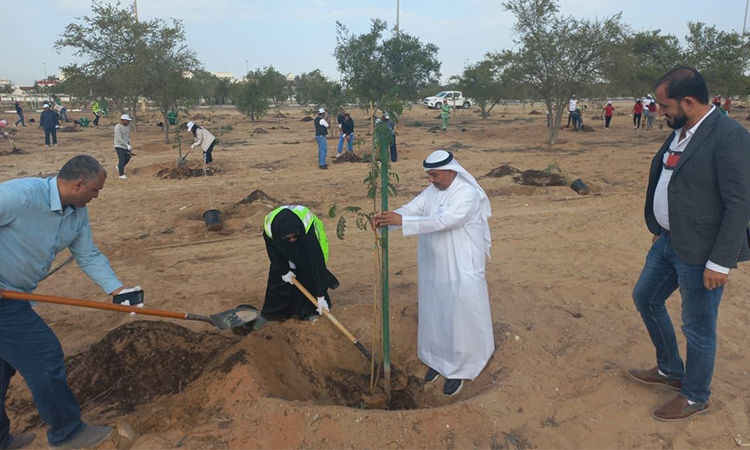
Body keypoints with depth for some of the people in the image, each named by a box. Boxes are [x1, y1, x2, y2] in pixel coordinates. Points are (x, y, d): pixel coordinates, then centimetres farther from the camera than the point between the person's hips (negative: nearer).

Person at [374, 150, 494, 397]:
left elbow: (442, 221, -32)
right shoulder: (432, 190, 4)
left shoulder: (468, 194, -20)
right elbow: (410, 209, -5)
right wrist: (387, 218, -27)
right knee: (435, 314, 17)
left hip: (461, 270, -7)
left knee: (460, 317, 5)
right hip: (434, 267, 7)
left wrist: (400, 221, -37)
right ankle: (439, 359, 37)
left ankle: (459, 370, 23)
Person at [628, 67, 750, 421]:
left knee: (698, 328, 7)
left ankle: (695, 397, 31)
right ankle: (670, 370, 42)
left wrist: (720, 261, -21)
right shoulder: (679, 132, 6)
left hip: (700, 251, -9)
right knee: (646, 299, 21)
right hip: (669, 241, 9)